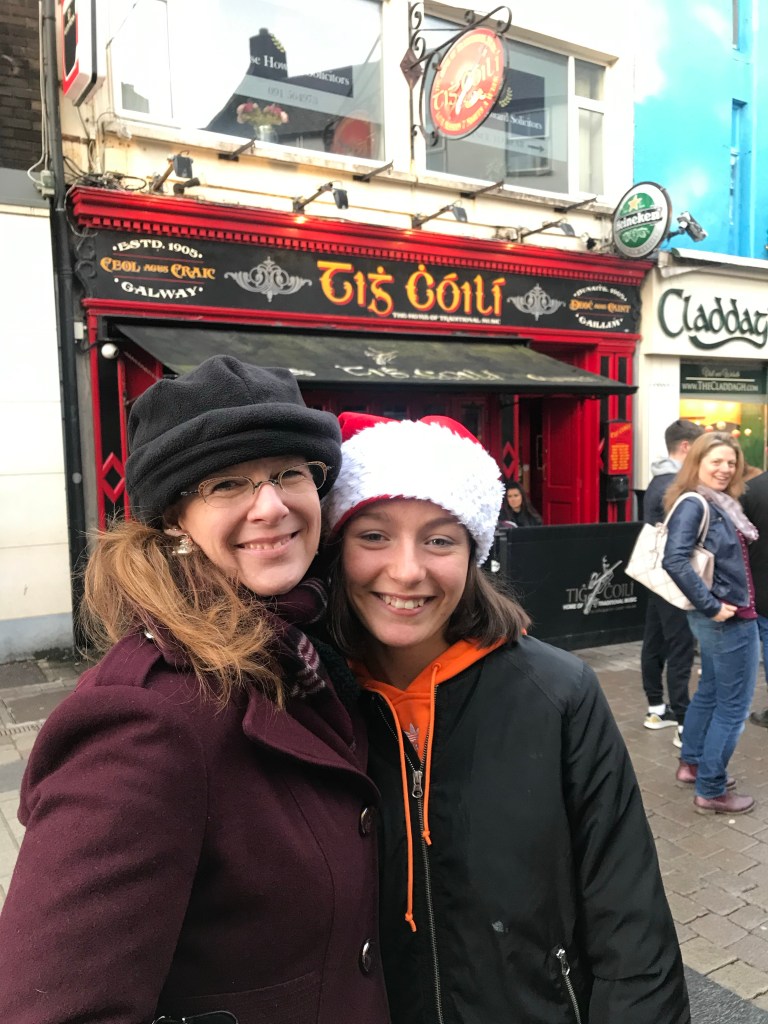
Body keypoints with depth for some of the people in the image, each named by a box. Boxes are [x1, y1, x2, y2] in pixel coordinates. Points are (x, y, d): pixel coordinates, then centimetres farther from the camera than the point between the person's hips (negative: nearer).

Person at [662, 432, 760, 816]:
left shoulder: (722, 503, 10)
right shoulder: (694, 504, -18)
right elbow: (674, 560, -29)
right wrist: (711, 606, -24)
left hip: (727, 616, 9)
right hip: (728, 620, -9)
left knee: (710, 693, 21)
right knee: (732, 706, 1)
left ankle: (691, 763, 36)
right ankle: (711, 791, 12)